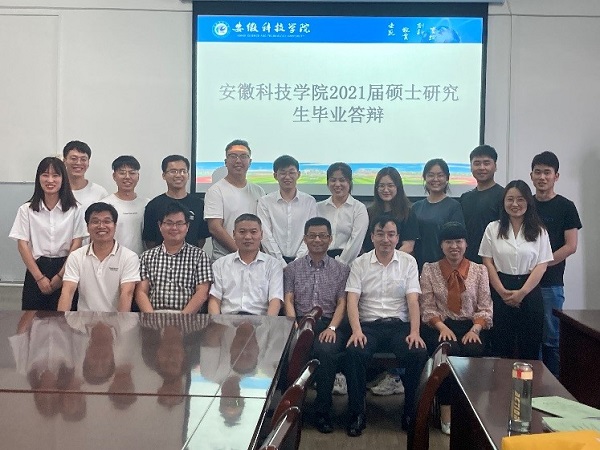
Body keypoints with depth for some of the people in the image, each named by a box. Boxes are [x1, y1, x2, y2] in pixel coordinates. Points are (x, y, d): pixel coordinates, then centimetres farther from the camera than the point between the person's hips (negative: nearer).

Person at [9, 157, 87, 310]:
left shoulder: (74, 210, 0)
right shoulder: (26, 210, 2)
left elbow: (76, 243, -2)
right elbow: (22, 245, 0)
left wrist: (60, 275, -8)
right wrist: (40, 277, -7)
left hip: (66, 270, -1)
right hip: (36, 269, 1)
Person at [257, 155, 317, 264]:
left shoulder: (310, 202, 10)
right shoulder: (265, 202, 7)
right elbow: (266, 236, 0)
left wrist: (297, 262, -9)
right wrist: (282, 264, -9)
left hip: (301, 261, 1)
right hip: (275, 262, -1)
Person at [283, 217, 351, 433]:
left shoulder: (341, 270, 14)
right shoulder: (292, 269, 16)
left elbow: (342, 303, 6)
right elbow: (288, 300, 7)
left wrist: (332, 328, -12)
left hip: (329, 323, 0)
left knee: (326, 350, -35)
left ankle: (322, 411, -20)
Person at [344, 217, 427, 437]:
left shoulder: (408, 262, 7)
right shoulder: (360, 263, 6)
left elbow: (413, 300, -1)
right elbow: (352, 300, -2)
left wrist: (415, 332, -16)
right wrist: (356, 331, -19)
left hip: (400, 324, 1)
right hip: (368, 325, 0)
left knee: (419, 353, -29)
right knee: (354, 353, -31)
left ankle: (410, 410, -7)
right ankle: (357, 413, -14)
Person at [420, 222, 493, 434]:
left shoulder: (479, 270, 13)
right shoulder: (429, 270, 11)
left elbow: (485, 308, 6)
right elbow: (427, 308, 4)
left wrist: (475, 329, -12)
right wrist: (442, 327, -14)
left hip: (471, 327, 1)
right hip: (440, 327, -1)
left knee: (473, 351, -33)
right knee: (449, 351, -33)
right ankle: (447, 412, -21)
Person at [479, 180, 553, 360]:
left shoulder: (539, 231, 4)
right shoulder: (493, 228, 5)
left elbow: (542, 265, -1)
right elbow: (488, 262, 2)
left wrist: (522, 292, -10)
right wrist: (502, 292, -8)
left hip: (529, 292, 0)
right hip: (500, 292, 0)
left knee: (529, 346, 3)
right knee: (501, 346, 3)